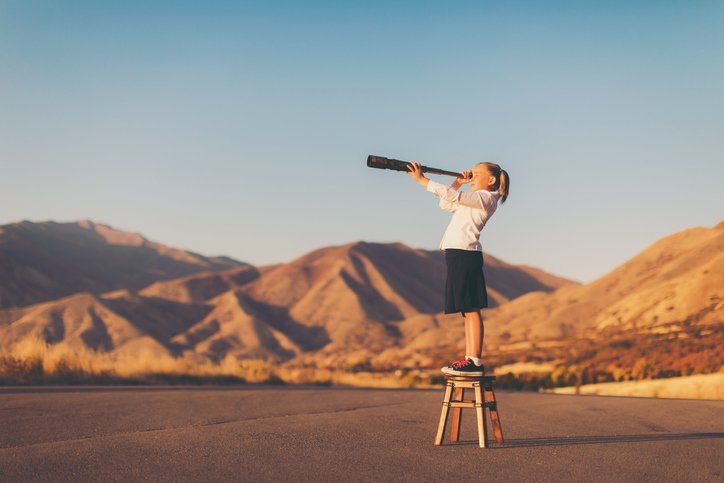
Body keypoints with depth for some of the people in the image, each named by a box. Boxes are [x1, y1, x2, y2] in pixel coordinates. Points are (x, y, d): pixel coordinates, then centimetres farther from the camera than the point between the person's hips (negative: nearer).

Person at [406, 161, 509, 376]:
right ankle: (469, 358, 11)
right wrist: (458, 182, 18)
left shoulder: (486, 198, -6)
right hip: (457, 253, 10)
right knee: (467, 310, 8)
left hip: (465, 253, -10)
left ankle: (475, 362, -13)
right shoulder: (472, 200, 23)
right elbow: (445, 205, 30)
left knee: (471, 309, -11)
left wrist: (420, 178, -16)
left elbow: (451, 196, -18)